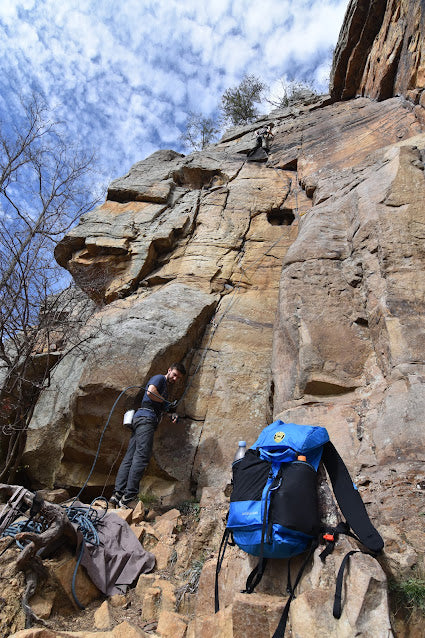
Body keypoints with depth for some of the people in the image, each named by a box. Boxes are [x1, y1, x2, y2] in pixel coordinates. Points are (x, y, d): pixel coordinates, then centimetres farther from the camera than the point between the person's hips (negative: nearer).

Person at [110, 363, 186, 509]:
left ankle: (118, 494, -3)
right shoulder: (159, 378, 4)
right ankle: (129, 497, -22)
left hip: (139, 420, 10)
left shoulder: (165, 388, 32)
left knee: (129, 458, 1)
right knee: (142, 456, -17)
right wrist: (167, 403, -4)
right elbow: (151, 391, -15)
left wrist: (172, 414, 8)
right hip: (145, 417, -10)